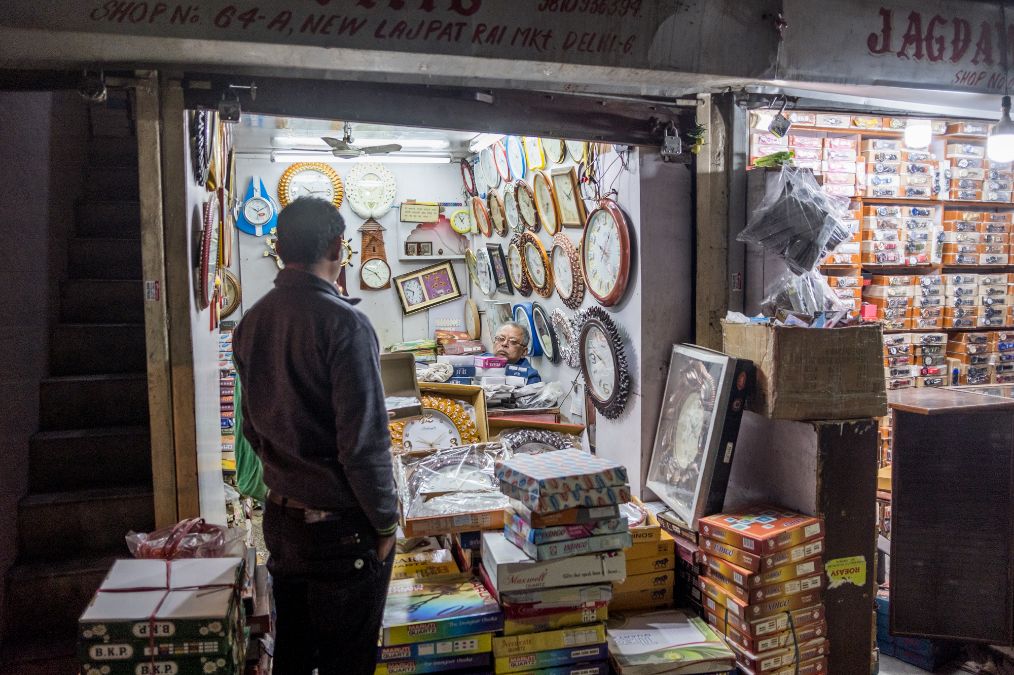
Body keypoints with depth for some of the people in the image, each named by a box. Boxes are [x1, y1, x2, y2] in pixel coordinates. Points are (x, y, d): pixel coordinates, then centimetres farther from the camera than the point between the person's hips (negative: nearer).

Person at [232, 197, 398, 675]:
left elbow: (253, 427, 12)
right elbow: (364, 441, -20)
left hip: (281, 517, 7)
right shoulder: (343, 323, -19)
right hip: (342, 528, -7)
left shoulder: (251, 322, 3)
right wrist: (385, 523, -9)